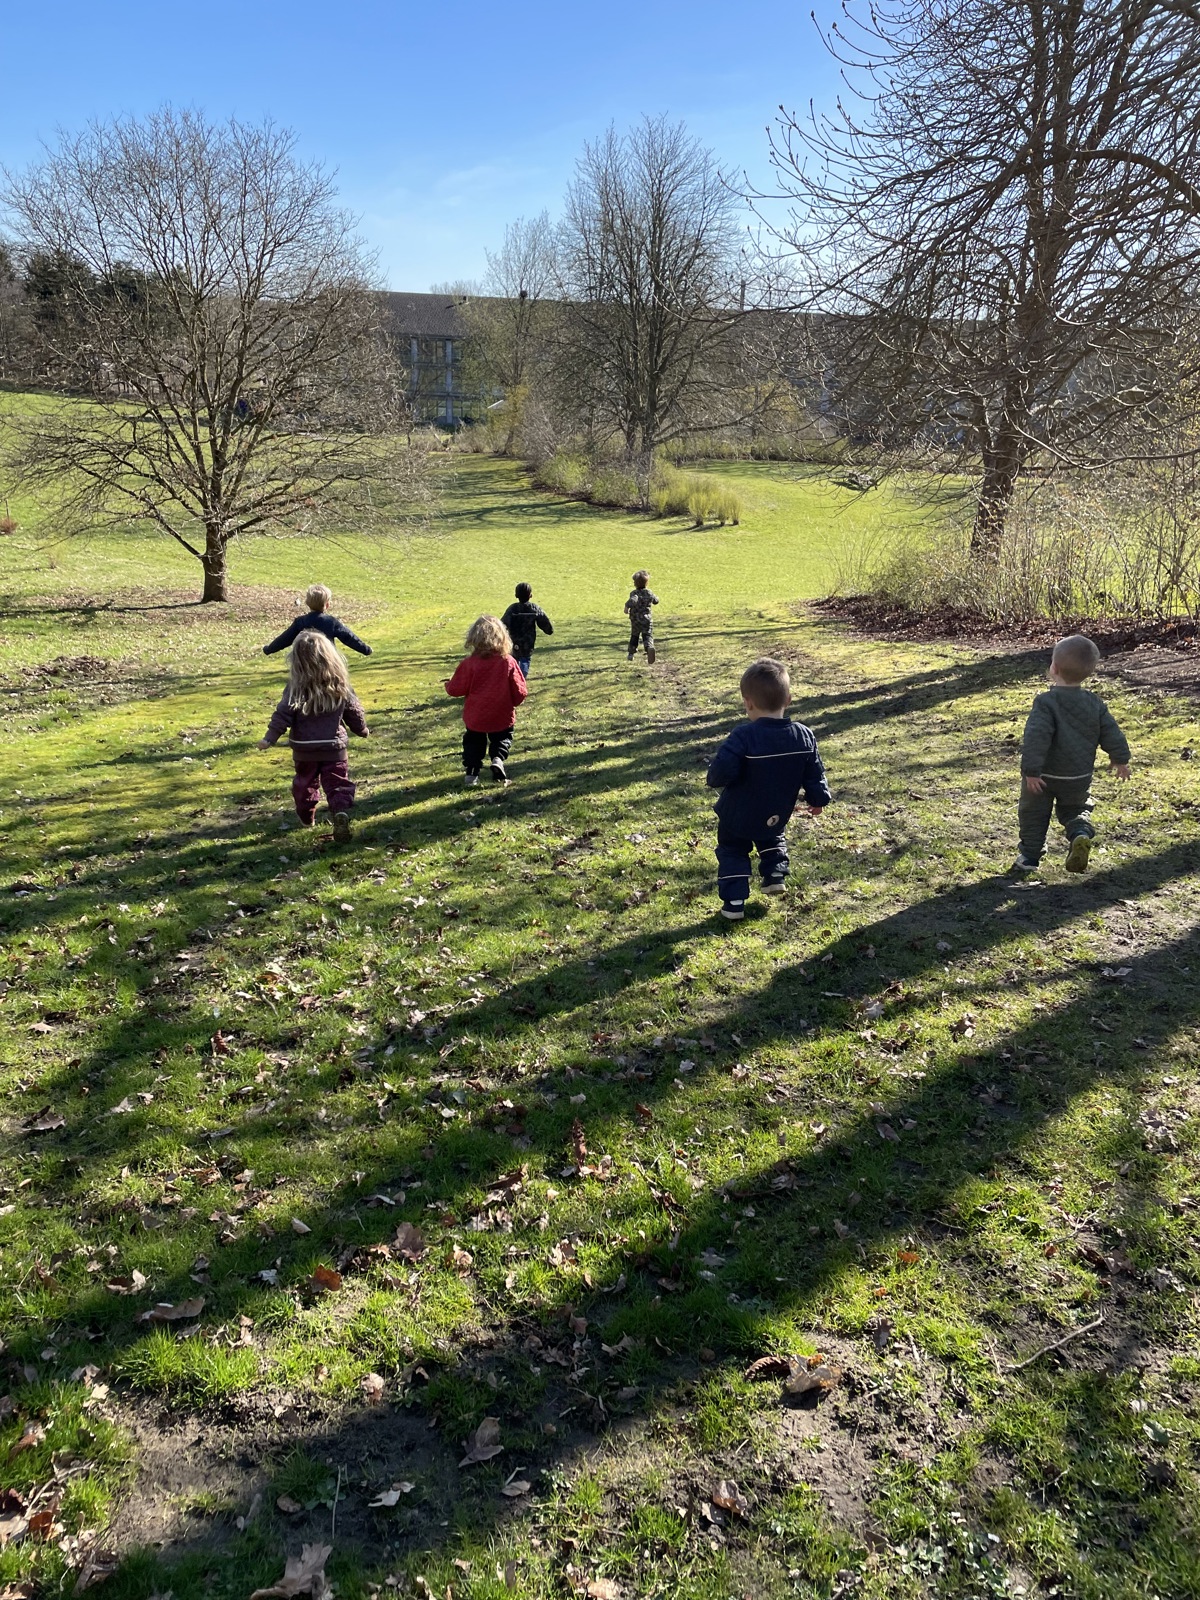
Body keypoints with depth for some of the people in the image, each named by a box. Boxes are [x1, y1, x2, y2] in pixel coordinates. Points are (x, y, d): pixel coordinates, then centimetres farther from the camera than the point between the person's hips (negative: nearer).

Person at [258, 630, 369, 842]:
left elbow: (283, 714, -17)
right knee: (338, 783, 1)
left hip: (305, 750, 0)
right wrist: (362, 729, 24)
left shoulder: (296, 689, -10)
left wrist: (269, 738, -17)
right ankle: (341, 812, -25)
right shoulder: (340, 686, -4)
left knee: (305, 783, 22)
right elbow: (354, 711, 6)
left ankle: (306, 817, 36)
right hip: (334, 748, 0)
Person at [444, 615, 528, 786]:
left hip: (475, 717, 0)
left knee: (473, 742, 21)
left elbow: (456, 689, -8)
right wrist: (514, 702, 16)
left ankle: (471, 772, 11)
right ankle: (497, 758, -8)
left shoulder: (469, 664, -13)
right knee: (502, 739, 21)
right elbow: (519, 691, -5)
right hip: (502, 716, 0)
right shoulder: (508, 662, -9)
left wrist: (449, 684, 15)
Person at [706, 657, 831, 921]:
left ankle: (734, 902, 9)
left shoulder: (743, 736, -28)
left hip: (738, 817, -4)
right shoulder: (804, 736, -11)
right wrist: (818, 799, 15)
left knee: (732, 851, 16)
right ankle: (775, 875, 25)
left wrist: (714, 780, -8)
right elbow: (814, 773, -1)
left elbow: (721, 772, -32)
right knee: (772, 840, 37)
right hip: (776, 816, 5)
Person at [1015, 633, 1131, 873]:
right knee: (1076, 808, 24)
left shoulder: (1046, 702, -18)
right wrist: (1120, 760, 19)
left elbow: (1036, 737, -25)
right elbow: (1111, 733, 5)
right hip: (1079, 778, 4)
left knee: (1033, 814, 13)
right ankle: (1081, 833, -6)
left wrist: (1031, 770, -24)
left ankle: (1029, 855, 15)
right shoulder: (1095, 704, -1)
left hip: (1043, 776, -4)